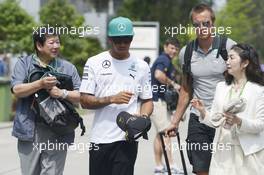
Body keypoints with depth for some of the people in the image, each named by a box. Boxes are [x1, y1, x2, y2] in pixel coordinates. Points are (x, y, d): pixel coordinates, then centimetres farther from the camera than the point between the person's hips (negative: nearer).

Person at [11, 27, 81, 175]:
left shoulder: (68, 67, 12)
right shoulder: (23, 64, 8)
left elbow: (80, 96, 6)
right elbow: (17, 90, -6)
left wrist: (63, 93, -14)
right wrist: (40, 84, -20)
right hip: (30, 131, 0)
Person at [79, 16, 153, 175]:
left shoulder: (141, 66, 9)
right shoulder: (94, 63, 4)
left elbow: (147, 100, 14)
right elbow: (85, 101, 0)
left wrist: (143, 117, -8)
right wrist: (112, 99, -14)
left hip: (128, 138, 0)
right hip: (100, 138, 0)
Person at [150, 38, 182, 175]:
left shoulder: (167, 61, 20)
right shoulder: (164, 59, -13)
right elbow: (158, 75, -31)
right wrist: (173, 84, -19)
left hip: (161, 100, 11)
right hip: (158, 100, -11)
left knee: (161, 133, 14)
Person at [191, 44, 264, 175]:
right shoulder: (221, 87, 12)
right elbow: (215, 121, 11)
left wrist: (239, 121, -23)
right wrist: (203, 111, -7)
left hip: (248, 152, -4)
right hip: (223, 151, 4)